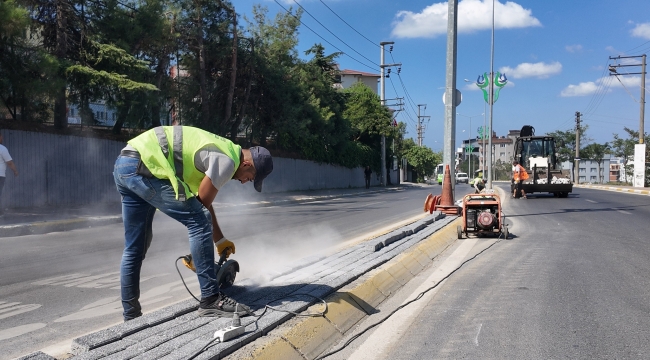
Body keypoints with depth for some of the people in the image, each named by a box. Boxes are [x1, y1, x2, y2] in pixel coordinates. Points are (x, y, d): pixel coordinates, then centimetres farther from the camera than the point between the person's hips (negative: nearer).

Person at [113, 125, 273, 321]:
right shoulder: (227, 161, -10)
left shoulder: (221, 151, 20)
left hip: (124, 165, 11)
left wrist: (220, 240, 33)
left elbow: (201, 203, 27)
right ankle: (211, 300, -8)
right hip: (142, 166, -11)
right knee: (200, 221, -12)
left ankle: (131, 315, 26)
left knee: (134, 247, 16)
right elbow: (201, 206, -6)